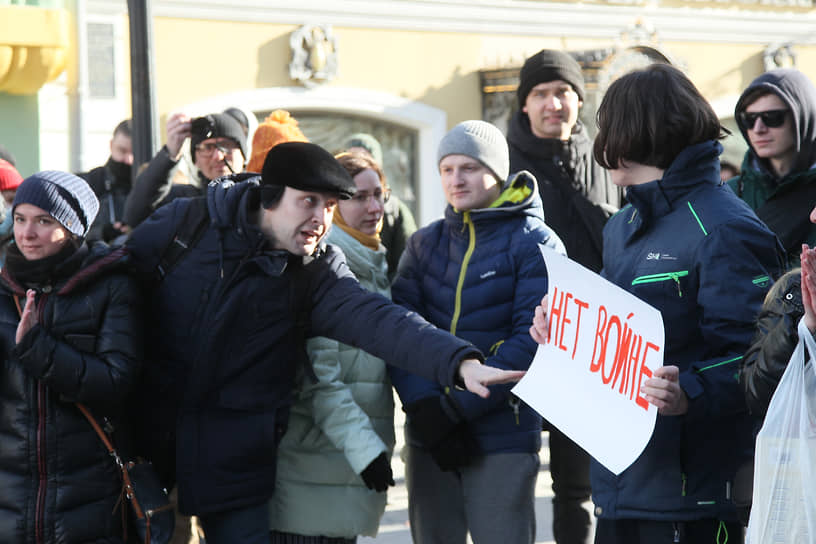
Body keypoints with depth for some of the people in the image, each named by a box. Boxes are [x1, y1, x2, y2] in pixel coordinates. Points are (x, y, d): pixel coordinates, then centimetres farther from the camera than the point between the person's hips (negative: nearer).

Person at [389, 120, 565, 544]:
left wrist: (457, 406, -17)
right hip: (429, 439, 4)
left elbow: (533, 340, -13)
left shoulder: (535, 244, -3)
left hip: (504, 437, -4)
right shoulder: (424, 243, 11)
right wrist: (424, 407, -15)